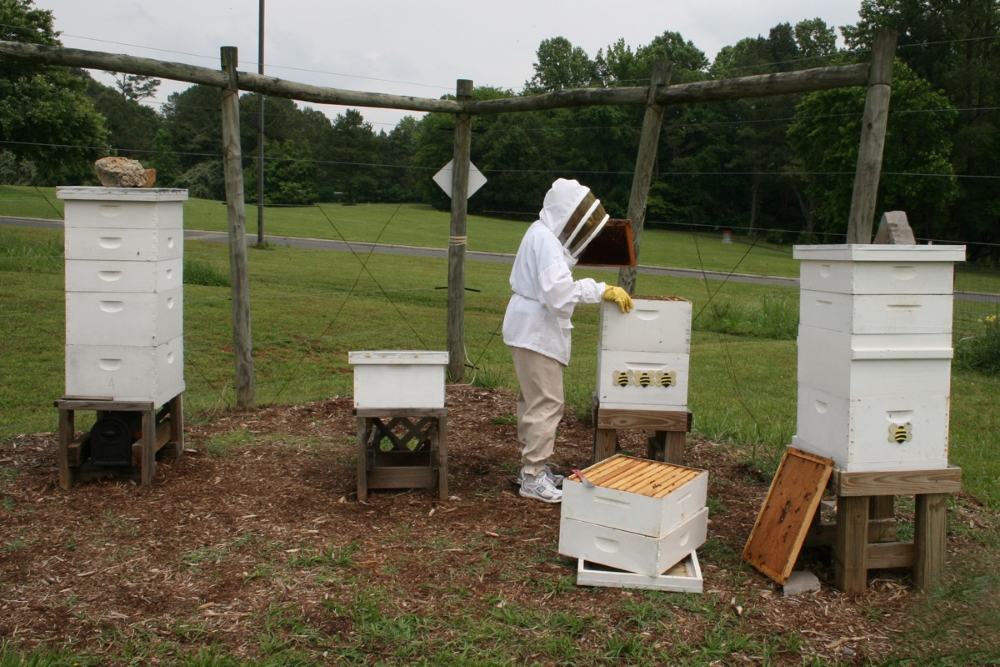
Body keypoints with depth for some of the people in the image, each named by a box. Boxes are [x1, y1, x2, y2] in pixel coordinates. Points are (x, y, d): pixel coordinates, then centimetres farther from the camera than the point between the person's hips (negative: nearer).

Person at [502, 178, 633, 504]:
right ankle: (533, 476, -4)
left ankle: (532, 466, 25)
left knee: (533, 400, 16)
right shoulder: (544, 239, -19)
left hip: (533, 330, 11)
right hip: (535, 332, -11)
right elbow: (558, 291, -29)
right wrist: (602, 290, -27)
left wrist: (599, 290, 8)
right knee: (547, 403, -8)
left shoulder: (545, 235, 13)